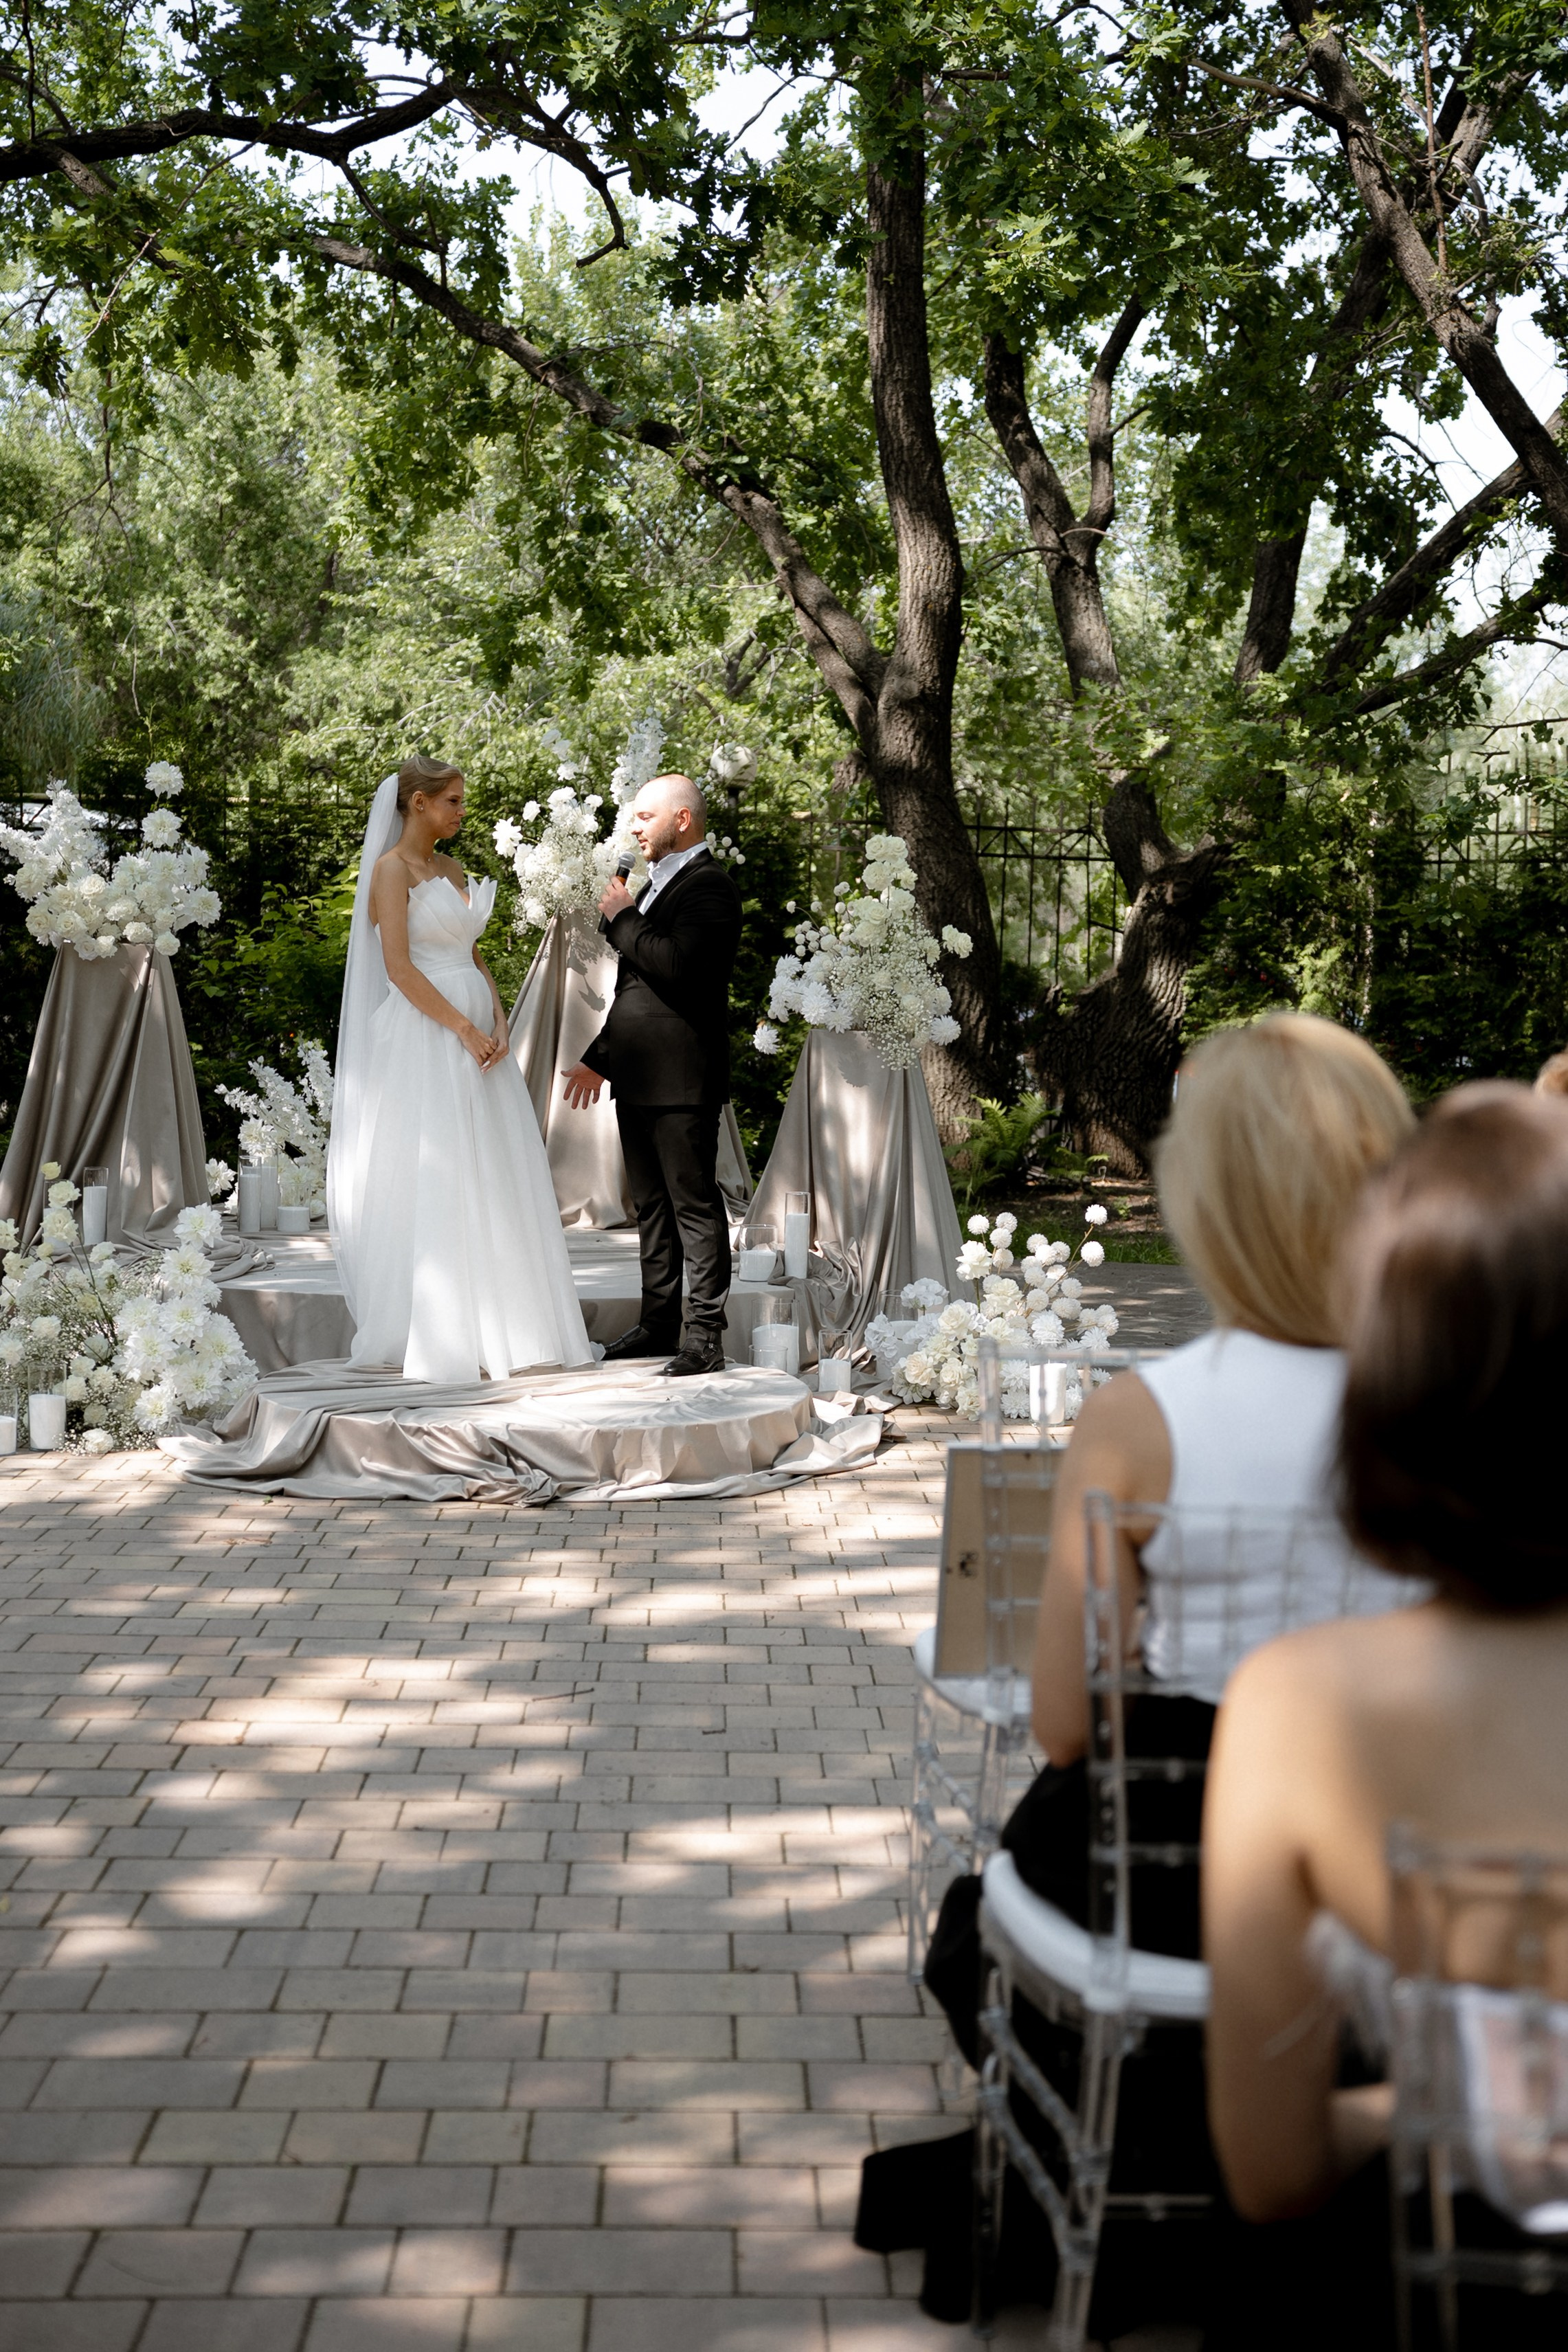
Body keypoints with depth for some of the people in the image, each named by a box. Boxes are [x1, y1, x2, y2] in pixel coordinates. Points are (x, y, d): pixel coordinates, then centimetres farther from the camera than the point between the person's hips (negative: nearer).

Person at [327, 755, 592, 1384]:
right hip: (424, 1039, -8)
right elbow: (398, 966, -15)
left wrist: (498, 1023, 0)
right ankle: (429, 1336, -1)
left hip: (476, 1035, 8)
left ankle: (493, 1327, 13)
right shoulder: (392, 869, -7)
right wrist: (464, 1029, -17)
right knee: (431, 1183, -7)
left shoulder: (453, 871, 17)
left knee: (489, 1182, 7)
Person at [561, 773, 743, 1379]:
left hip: (682, 1079, -10)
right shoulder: (656, 885, 20)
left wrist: (622, 919, -12)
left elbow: (675, 965, -27)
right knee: (651, 1204, 14)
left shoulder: (709, 886, -11)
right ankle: (659, 1323, 22)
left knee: (695, 1204, -6)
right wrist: (599, 1058, 26)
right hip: (638, 1078, 10)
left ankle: (704, 1338, -3)